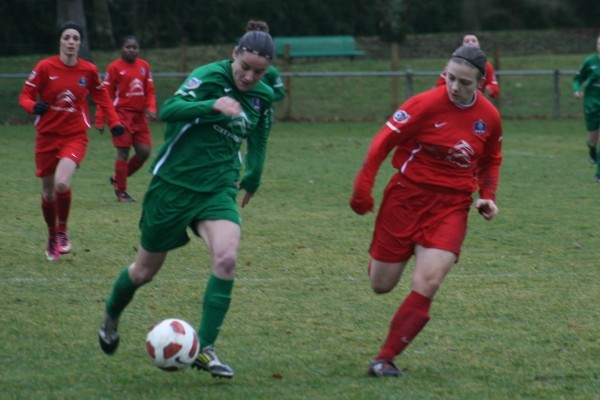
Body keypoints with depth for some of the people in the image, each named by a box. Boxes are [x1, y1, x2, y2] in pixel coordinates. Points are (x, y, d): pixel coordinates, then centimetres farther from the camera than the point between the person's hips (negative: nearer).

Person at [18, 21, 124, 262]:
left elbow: (101, 97, 14)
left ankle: (63, 231, -2)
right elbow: (25, 96, -3)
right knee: (48, 192, 8)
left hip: (75, 136, -1)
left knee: (62, 183, -26)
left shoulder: (89, 70, -2)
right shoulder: (45, 67, -7)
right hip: (47, 136, 1)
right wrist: (33, 106, -26)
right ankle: (52, 237, 33)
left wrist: (113, 122, 4)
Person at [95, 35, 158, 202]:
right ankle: (121, 192, 4)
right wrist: (100, 120, -9)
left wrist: (151, 108, -6)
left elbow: (150, 91, 13)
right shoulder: (114, 67, -4)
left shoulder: (144, 66, 10)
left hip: (139, 116, 6)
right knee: (123, 152, -4)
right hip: (122, 114, -6)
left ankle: (117, 178, 21)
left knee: (144, 151, 1)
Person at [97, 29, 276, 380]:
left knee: (227, 259, -23)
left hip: (218, 189, 4)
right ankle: (111, 318, 42)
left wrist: (253, 177, 31)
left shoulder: (263, 97, 4)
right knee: (145, 270, 9)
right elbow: (168, 110, -30)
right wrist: (213, 105, -44)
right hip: (173, 183, -4)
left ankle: (204, 350, -13)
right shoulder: (208, 77, -15)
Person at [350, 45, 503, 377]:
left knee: (426, 285, -17)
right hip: (407, 196, -2)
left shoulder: (489, 117, 1)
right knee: (381, 285, 6)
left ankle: (385, 359, -6)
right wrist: (363, 185, -15)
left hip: (452, 206, 2)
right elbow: (384, 140, -10)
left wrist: (488, 196, 5)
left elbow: (491, 160, 20)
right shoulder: (427, 104, -13)